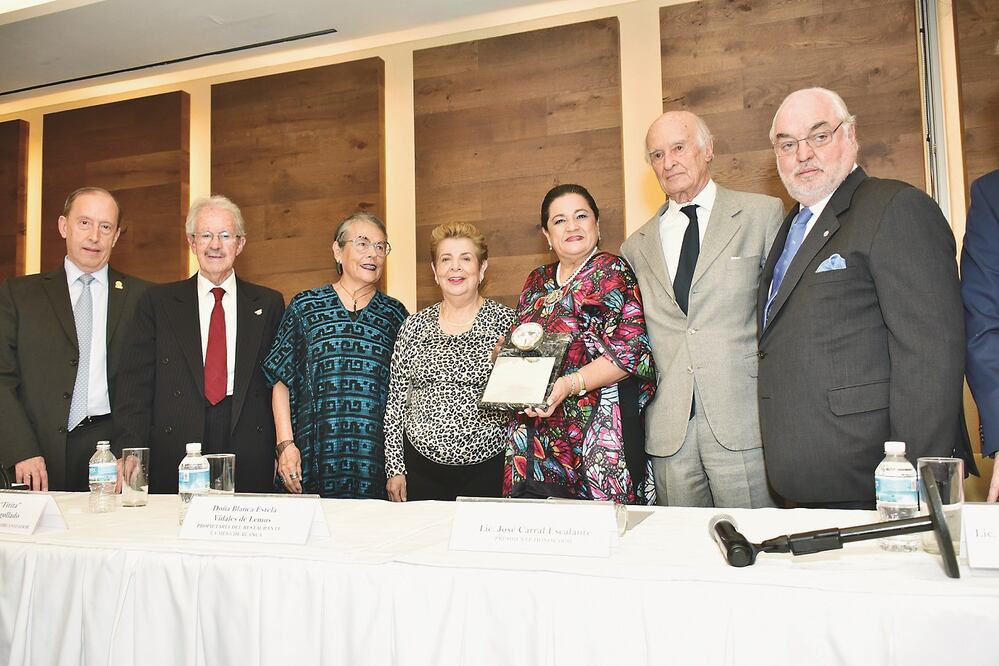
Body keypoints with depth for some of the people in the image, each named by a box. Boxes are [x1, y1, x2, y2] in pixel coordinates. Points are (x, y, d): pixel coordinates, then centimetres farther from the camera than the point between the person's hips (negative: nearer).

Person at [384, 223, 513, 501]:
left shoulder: (507, 322, -2)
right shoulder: (414, 326, 6)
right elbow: (396, 401, 8)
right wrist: (394, 468, 6)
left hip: (487, 470, -2)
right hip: (421, 468, 2)